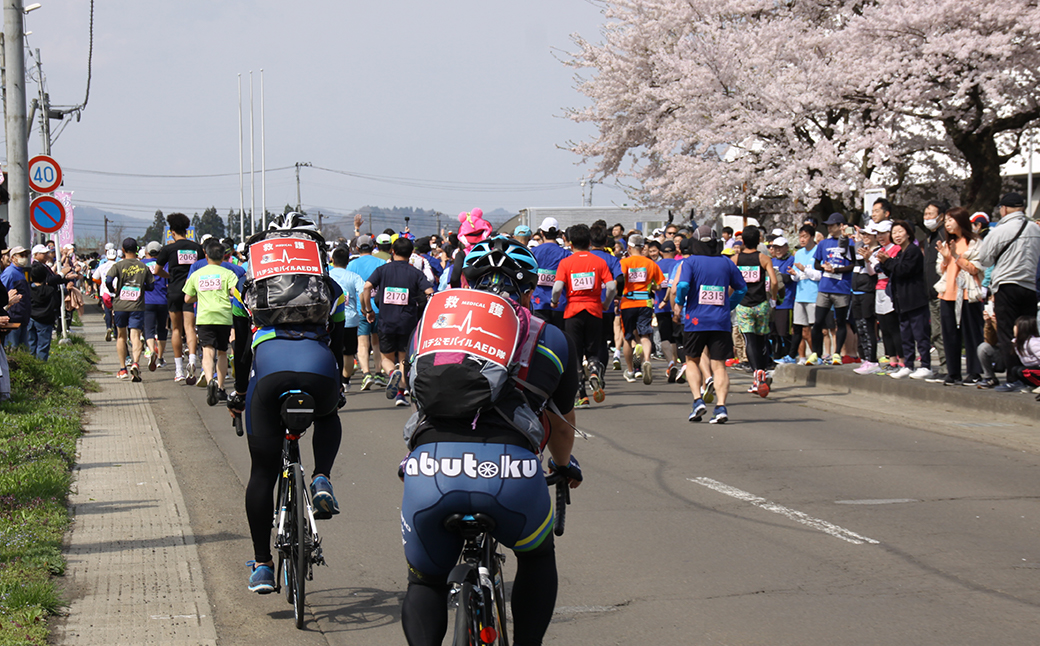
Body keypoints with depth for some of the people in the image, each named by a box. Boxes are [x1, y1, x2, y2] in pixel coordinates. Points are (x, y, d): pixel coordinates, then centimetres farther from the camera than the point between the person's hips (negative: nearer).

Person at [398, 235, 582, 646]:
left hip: (428, 467, 1)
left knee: (425, 583, 25)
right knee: (537, 557, 32)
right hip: (510, 472, -1)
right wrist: (563, 466, 64)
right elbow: (562, 428, 41)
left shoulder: (433, 320, 29)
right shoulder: (551, 339, 26)